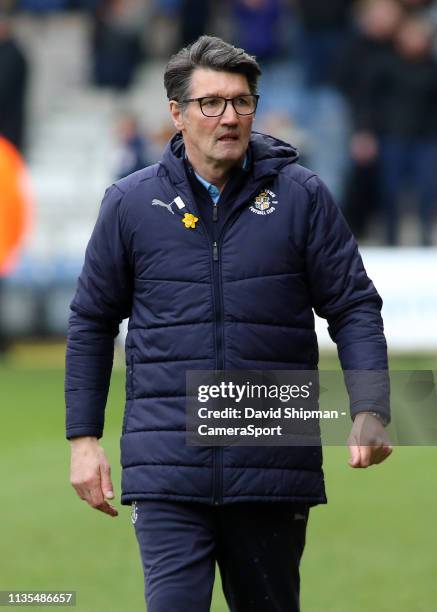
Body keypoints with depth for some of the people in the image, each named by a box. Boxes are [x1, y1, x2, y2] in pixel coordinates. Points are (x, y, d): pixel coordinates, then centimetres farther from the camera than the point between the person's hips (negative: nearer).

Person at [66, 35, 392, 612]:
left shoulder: (301, 196, 3)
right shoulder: (130, 203, 5)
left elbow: (355, 308, 4)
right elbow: (92, 322, 13)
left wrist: (370, 412, -10)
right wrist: (84, 439, 8)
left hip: (274, 469, 1)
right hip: (168, 469, -1)